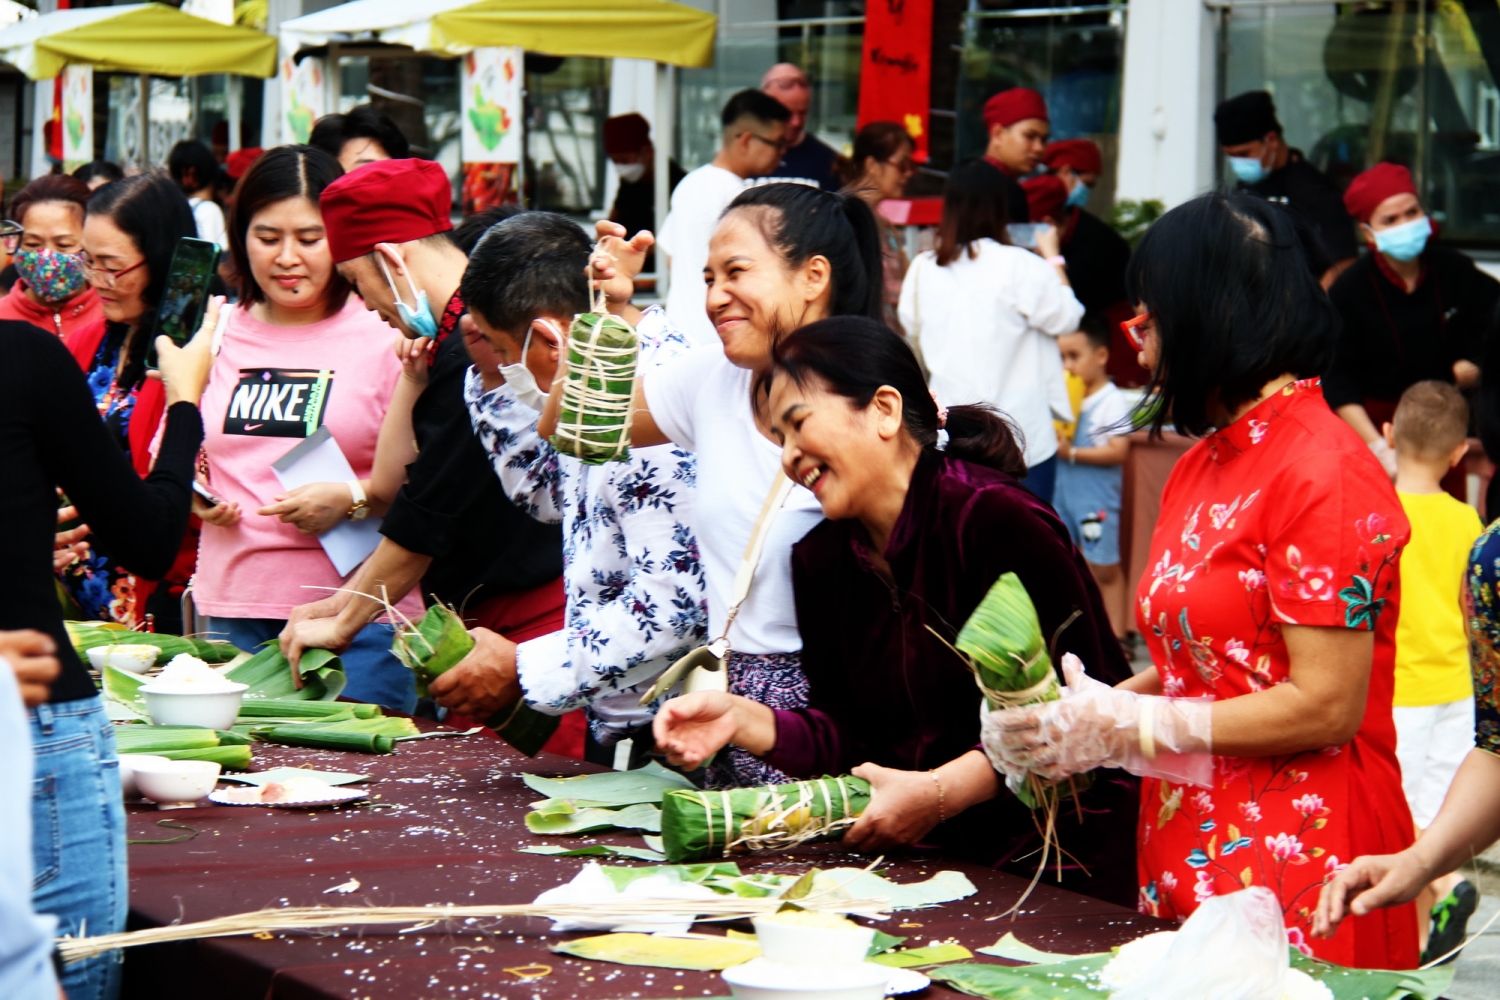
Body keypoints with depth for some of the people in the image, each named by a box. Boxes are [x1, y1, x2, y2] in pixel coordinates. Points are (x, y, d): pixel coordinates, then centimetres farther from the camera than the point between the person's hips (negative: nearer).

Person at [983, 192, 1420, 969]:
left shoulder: (1323, 473, -13)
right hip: (1188, 860, 8)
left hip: (1294, 864, -8)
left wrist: (1127, 727, -14)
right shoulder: (1202, 465, 15)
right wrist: (1078, 718, 0)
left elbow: (1327, 706, -17)